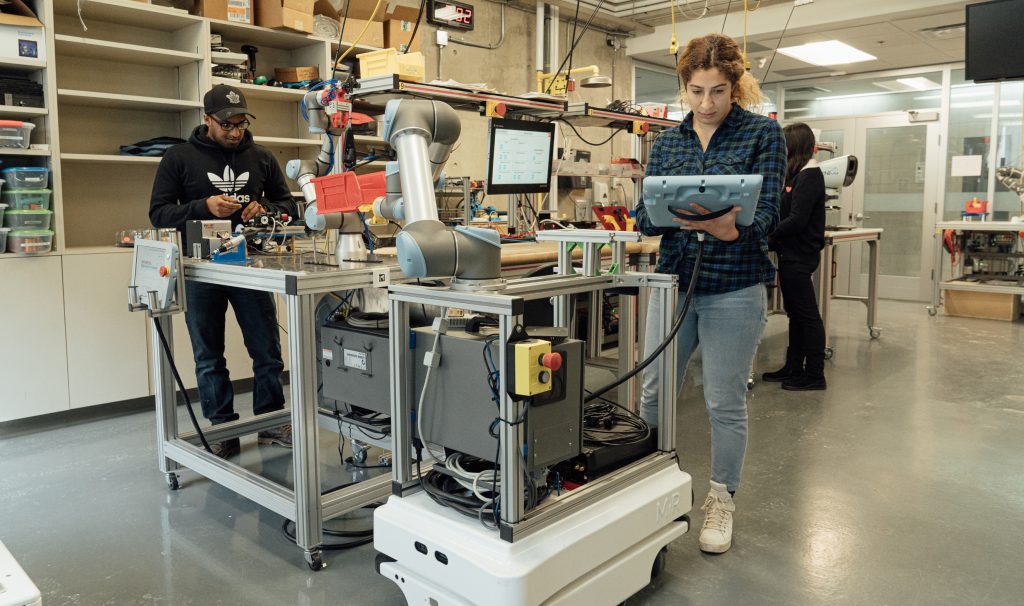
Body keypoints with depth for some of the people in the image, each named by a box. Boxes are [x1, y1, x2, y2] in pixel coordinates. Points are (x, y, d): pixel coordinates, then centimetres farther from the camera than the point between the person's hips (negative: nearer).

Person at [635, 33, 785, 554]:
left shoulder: (763, 133, -1)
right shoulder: (667, 143, 9)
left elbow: (766, 214, -10)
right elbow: (644, 215, 2)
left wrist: (730, 228, -32)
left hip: (734, 287, -3)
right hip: (674, 278, 4)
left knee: (725, 402, 6)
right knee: (654, 391, 9)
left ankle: (721, 499, 26)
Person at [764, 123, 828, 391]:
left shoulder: (809, 176, -15)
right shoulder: (799, 175, 15)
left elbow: (796, 221, -21)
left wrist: (767, 236, -15)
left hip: (799, 256, -10)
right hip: (792, 255, 10)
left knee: (807, 315, -3)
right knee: (795, 313, 15)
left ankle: (814, 375, 4)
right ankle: (794, 368, 25)